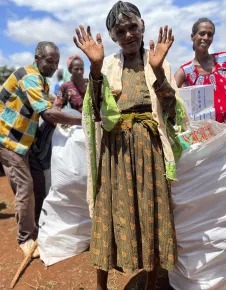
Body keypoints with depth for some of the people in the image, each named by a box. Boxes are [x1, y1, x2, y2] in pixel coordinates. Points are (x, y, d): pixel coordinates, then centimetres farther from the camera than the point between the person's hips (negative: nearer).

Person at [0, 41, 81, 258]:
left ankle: (38, 228, 24)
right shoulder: (29, 77, -19)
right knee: (25, 187, -8)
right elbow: (48, 114, -29)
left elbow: (45, 112, 12)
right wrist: (80, 121, -23)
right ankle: (26, 238, 8)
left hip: (22, 140, 9)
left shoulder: (42, 81, 12)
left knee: (39, 183, 8)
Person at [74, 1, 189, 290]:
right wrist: (95, 66, -15)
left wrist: (157, 69, -16)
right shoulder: (107, 65, 7)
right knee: (112, 211, 5)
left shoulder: (160, 64, 7)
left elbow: (170, 111, -4)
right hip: (115, 148, 0)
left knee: (152, 212, 6)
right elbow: (96, 111, -5)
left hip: (149, 148, 0)